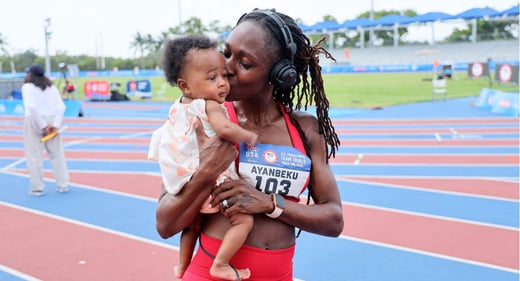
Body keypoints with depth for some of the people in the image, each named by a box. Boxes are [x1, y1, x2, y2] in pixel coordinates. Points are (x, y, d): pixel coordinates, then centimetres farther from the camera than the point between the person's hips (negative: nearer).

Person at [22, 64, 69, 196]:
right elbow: (61, 107, 0)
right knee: (57, 154, 7)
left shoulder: (27, 87, -2)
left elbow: (31, 107, -18)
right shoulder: (51, 87, 11)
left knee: (34, 155, 2)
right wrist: (56, 124, -7)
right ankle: (63, 185, 8)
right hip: (51, 120, 4)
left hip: (34, 121, -4)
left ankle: (37, 188, 4)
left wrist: (43, 125, -18)